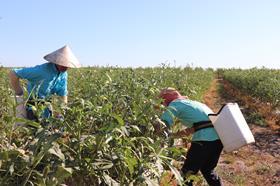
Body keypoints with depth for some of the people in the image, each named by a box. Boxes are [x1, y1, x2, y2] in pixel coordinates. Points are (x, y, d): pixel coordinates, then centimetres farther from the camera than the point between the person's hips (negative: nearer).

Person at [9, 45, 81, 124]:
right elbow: (13, 74, -25)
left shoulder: (64, 74, -6)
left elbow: (63, 94, 7)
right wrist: (19, 95, -17)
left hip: (45, 106, 6)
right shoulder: (41, 70, -28)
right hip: (31, 105, -6)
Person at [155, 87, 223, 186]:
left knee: (187, 172, 4)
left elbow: (163, 123, -11)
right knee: (207, 169, 27)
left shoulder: (175, 104, 3)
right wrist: (175, 134, 22)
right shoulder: (192, 102, 26)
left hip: (205, 139, -8)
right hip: (218, 137, 9)